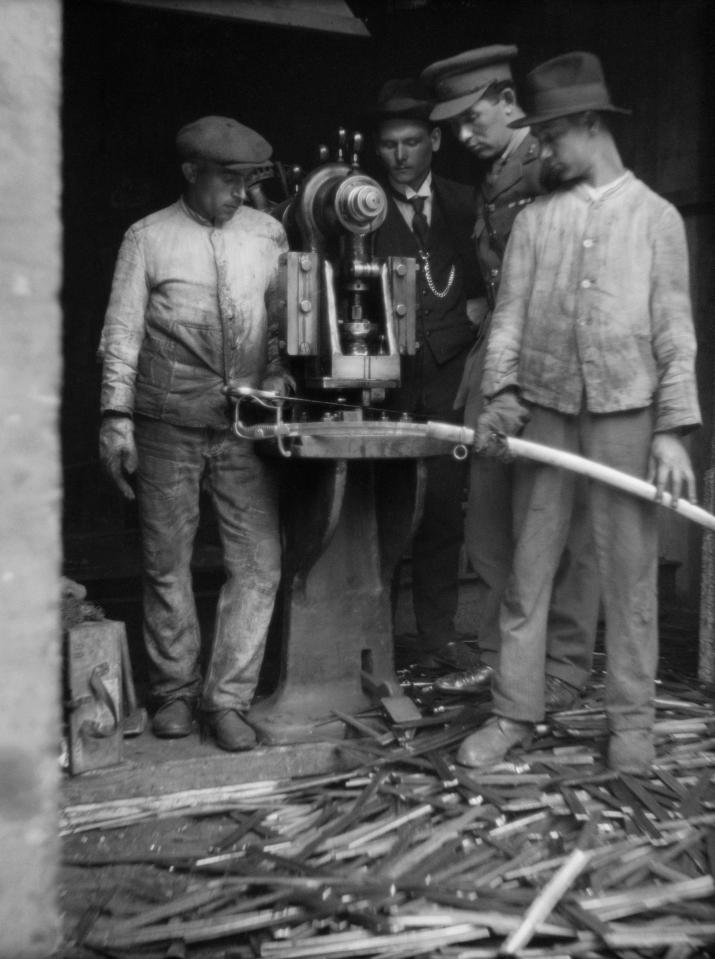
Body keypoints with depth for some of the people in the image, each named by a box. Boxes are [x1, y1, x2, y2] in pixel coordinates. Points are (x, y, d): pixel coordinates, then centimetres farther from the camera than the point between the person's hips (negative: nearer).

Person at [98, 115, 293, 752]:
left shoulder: (267, 234, 9)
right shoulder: (148, 239, 3)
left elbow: (283, 322, 14)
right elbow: (122, 333, 1)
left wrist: (276, 382, 0)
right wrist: (116, 417, -6)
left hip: (244, 424, 2)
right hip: (168, 426, -2)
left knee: (259, 563, -3)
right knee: (167, 565, 6)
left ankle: (227, 698, 10)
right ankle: (175, 692, 23)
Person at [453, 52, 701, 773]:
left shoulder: (655, 215, 5)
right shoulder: (534, 219, 11)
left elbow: (674, 329, 1)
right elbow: (510, 313, 8)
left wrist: (674, 430, -6)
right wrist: (500, 392, -9)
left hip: (626, 413, -2)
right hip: (544, 409, 2)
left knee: (629, 570, 3)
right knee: (528, 566, 5)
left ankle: (631, 720, 16)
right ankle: (514, 713, 15)